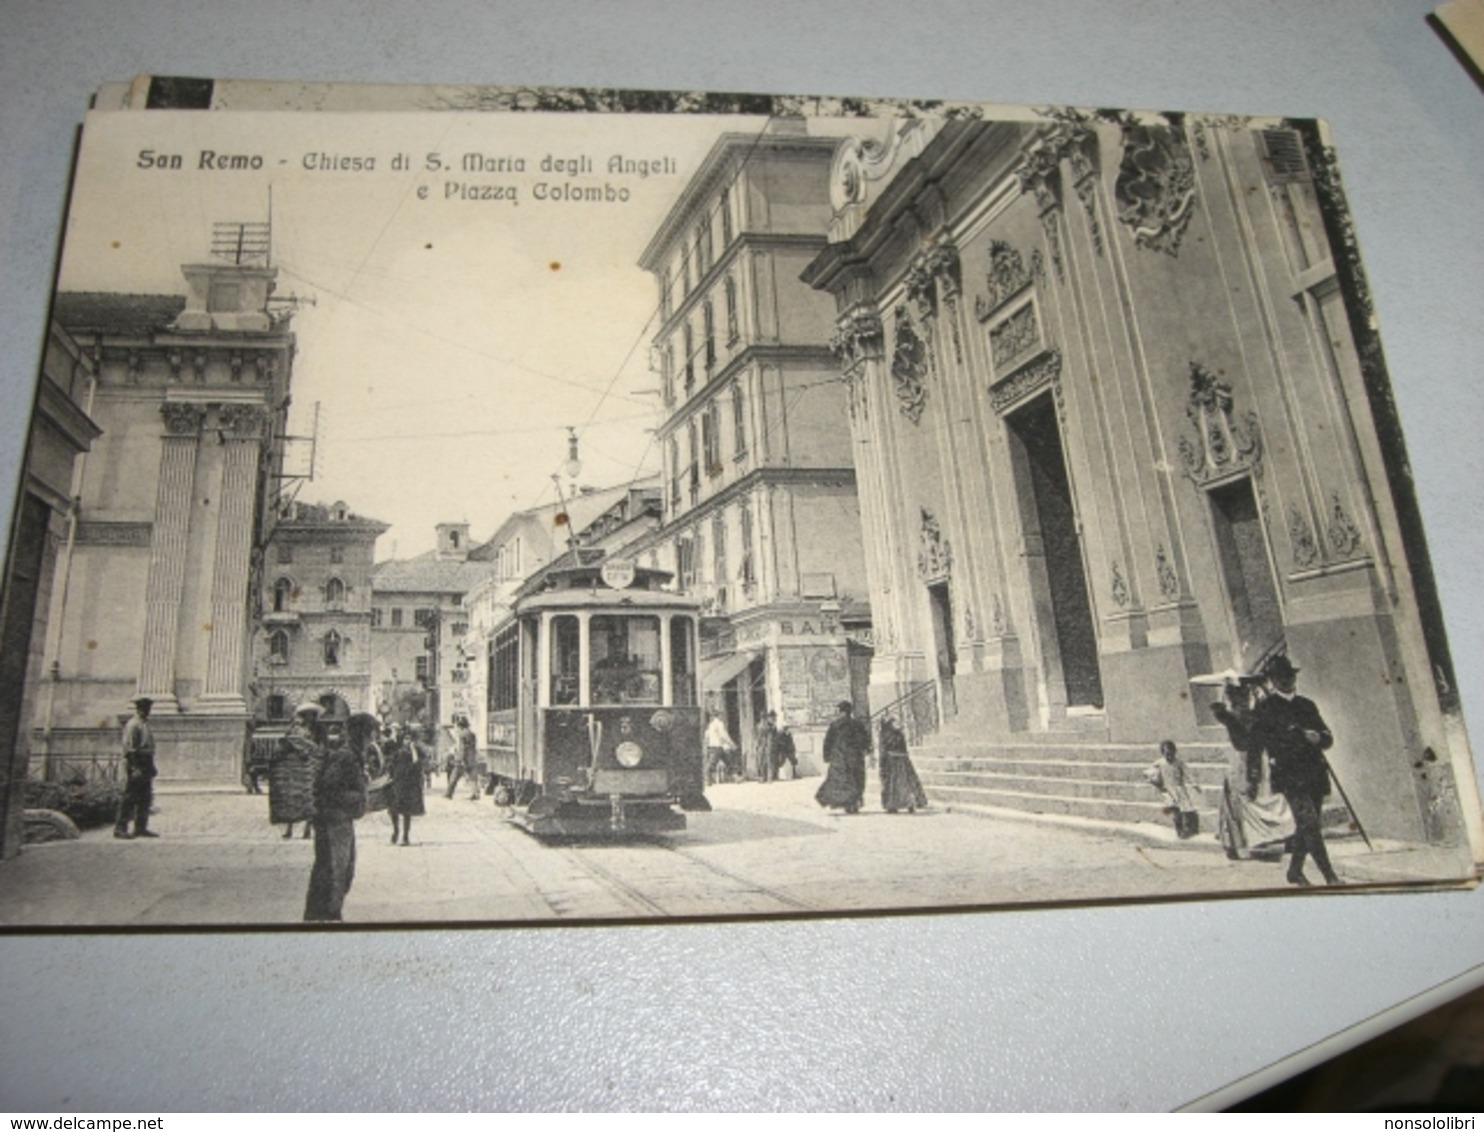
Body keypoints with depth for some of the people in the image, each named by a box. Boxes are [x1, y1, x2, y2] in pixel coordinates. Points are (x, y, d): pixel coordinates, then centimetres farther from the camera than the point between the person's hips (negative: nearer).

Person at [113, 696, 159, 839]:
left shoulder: (145, 724, 17)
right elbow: (129, 749, -17)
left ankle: (141, 827, 16)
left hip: (146, 767, 9)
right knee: (129, 799, -5)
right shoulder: (133, 725, -12)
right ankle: (120, 828, 1)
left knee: (145, 798, 10)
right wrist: (134, 769, -22)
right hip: (137, 765, -9)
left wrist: (151, 768, 20)